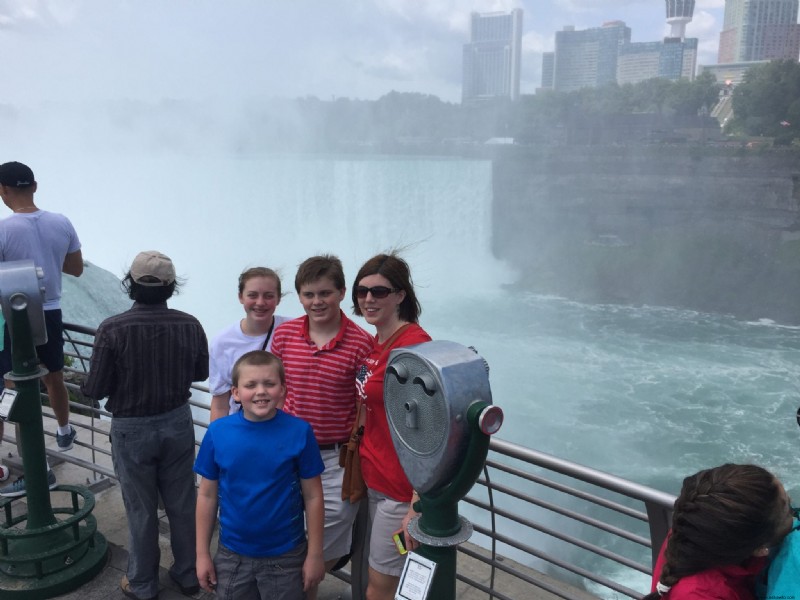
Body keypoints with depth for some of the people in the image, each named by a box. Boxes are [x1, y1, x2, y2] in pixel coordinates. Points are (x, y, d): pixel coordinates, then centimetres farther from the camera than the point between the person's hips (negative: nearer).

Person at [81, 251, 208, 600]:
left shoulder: (112, 329, -21)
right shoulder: (189, 325, -13)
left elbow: (95, 390, -14)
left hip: (132, 429, -2)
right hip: (178, 423, 2)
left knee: (141, 509, 15)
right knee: (182, 503, 17)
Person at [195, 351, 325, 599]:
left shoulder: (299, 432, -16)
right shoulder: (218, 432, -11)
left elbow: (312, 496, -9)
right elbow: (208, 495, -2)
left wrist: (315, 555, -6)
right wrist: (202, 553, 1)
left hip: (286, 557, -1)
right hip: (231, 555, 2)